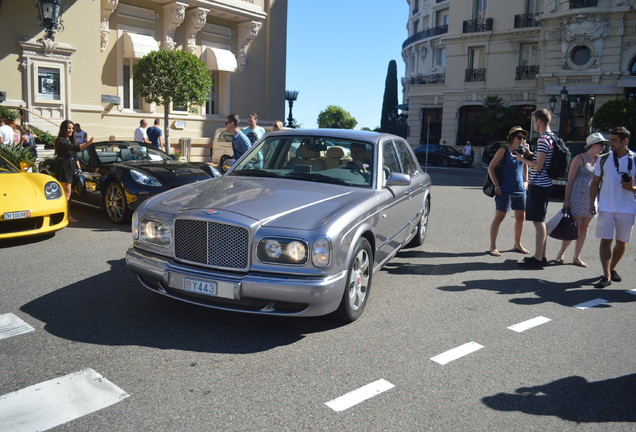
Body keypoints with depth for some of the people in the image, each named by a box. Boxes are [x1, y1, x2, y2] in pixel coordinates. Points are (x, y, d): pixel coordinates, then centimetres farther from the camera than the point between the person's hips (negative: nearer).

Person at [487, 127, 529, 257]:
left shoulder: (522, 150, 9)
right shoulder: (504, 150, -7)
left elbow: (526, 163, 27)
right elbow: (491, 167, -9)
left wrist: (526, 181, 14)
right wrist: (496, 185, -14)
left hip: (520, 190, 6)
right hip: (505, 190, -6)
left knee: (521, 217, 11)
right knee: (499, 217, -2)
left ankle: (517, 244, 28)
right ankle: (492, 247, 4)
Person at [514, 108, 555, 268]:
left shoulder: (543, 140, -17)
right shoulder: (551, 138, 14)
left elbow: (538, 166, -21)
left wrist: (523, 159, -7)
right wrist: (531, 154, 14)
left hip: (539, 185, -10)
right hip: (544, 184, 10)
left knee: (538, 221, -7)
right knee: (540, 221, 16)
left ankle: (538, 259, -4)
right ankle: (541, 256, 24)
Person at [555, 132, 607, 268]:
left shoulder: (599, 160, 11)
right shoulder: (579, 159, -7)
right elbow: (570, 180, -9)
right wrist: (566, 199, -13)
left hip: (591, 199, 6)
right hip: (578, 198, -6)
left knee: (584, 228, 8)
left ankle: (576, 257, 17)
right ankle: (561, 253, 13)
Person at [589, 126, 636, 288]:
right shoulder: (604, 160, 4)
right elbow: (595, 183, 8)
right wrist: (592, 202, -1)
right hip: (606, 208, 0)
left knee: (622, 242, 10)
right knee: (605, 241, -5)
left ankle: (612, 269, 30)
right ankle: (606, 276, -3)